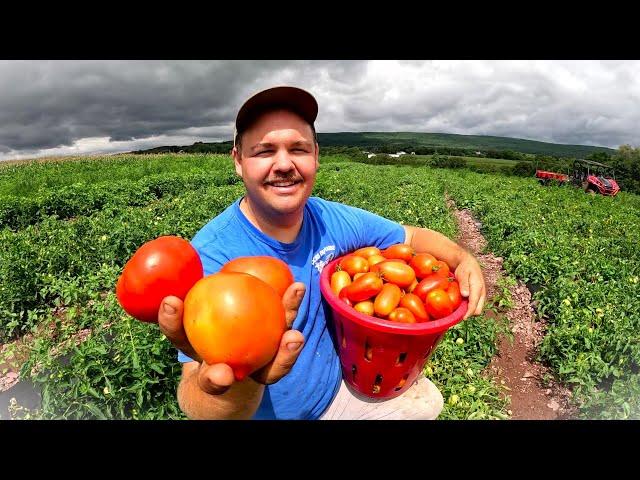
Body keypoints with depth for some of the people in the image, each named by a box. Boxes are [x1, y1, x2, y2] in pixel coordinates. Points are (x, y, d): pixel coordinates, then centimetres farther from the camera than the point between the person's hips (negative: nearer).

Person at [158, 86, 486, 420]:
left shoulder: (334, 220, -15)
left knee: (427, 400, 13)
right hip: (265, 411, -3)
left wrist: (462, 258, -21)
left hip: (335, 390, 4)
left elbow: (414, 237, -1)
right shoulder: (211, 255, -30)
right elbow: (197, 404, -37)